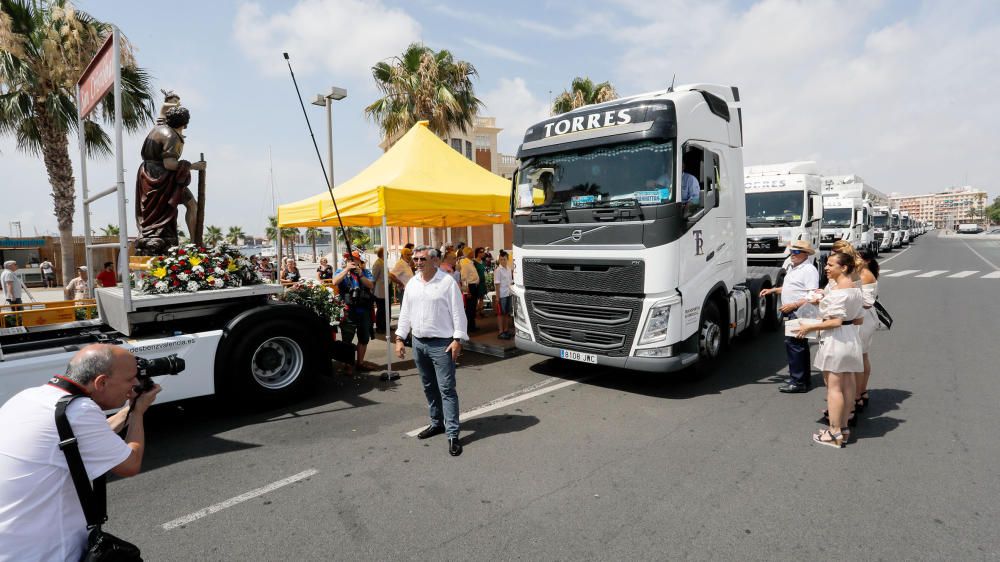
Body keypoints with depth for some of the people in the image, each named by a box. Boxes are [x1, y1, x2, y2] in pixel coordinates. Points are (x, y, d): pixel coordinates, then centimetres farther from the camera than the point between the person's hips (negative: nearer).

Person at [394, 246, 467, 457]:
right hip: (418, 343, 6)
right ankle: (437, 423, 31)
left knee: (446, 389, -5)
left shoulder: (447, 282, -9)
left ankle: (452, 434, -1)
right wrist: (399, 338, 9)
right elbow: (405, 312, 14)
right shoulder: (412, 283, 10)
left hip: (441, 344, -6)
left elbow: (458, 313, -9)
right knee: (429, 387, 16)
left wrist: (457, 339, -15)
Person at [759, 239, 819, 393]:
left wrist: (793, 305, -23)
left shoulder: (809, 270, -13)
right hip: (793, 313, 10)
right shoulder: (791, 267, 16)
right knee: (800, 345, 16)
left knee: (792, 343, -12)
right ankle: (804, 379, 27)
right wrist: (772, 290, 17)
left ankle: (797, 382, -7)